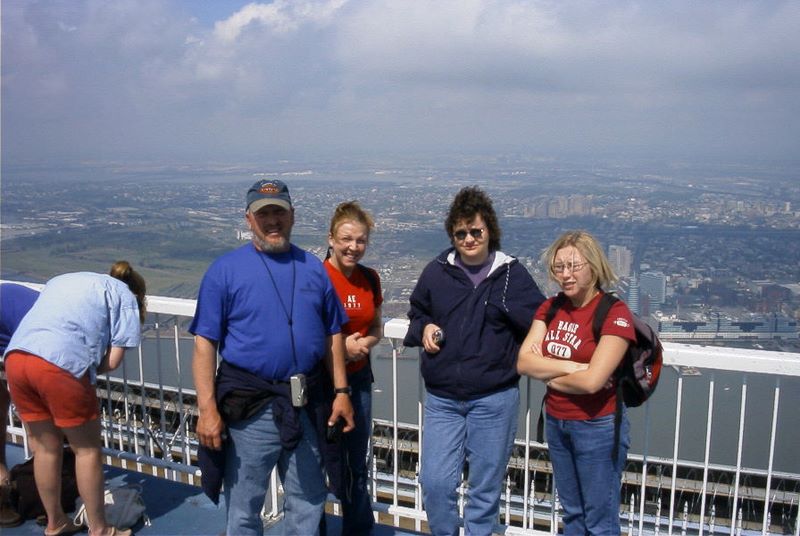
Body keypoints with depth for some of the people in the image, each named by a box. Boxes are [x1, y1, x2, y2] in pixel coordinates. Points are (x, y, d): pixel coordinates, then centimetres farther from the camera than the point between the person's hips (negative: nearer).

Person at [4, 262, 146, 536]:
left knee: (45, 448, 21)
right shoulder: (125, 295, 13)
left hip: (15, 356, 6)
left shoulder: (63, 280, 33)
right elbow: (112, 361, 4)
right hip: (61, 363, -6)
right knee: (87, 450, 11)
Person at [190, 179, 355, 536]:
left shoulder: (313, 268, 6)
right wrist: (207, 410, -15)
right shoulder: (226, 269, -5)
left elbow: (332, 335, 10)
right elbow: (205, 344, -8)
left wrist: (341, 392, 4)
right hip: (250, 408, -3)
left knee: (309, 501, 17)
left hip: (305, 406, 4)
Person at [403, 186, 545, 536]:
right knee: (435, 483, 2)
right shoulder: (437, 271, 3)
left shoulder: (512, 274, -3)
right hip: (442, 398, 2)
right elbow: (417, 312, 18)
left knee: (485, 488, 11)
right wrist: (424, 328, -1)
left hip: (495, 400, -2)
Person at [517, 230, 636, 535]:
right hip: (556, 423, 6)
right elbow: (524, 362, -8)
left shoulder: (615, 314, -16)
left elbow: (592, 381, -25)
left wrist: (547, 371, -10)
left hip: (598, 428, -6)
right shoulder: (550, 308, 2)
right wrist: (573, 366, -19)